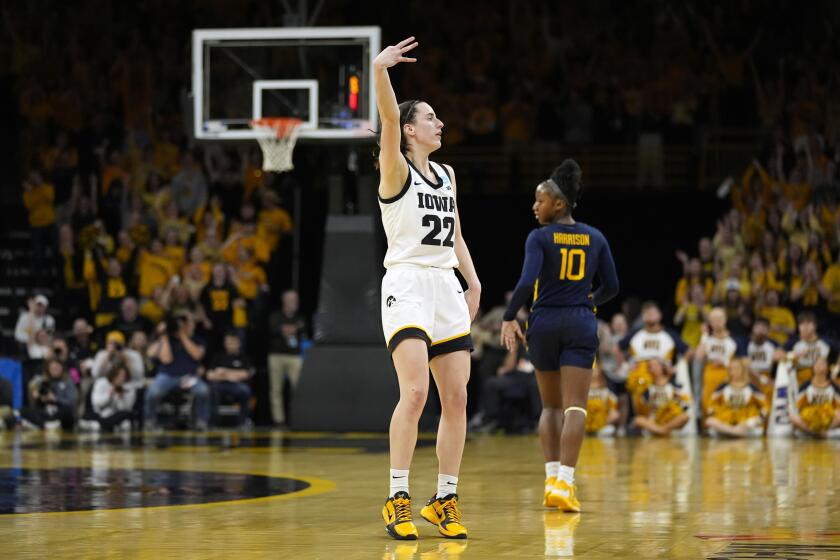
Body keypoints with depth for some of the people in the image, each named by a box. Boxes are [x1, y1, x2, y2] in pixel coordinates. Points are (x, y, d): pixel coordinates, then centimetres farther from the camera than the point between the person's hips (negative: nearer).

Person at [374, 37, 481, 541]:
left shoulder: (447, 174, 18)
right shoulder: (396, 169, -3)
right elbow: (389, 119, -20)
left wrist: (473, 282, 14)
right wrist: (379, 70, -36)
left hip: (446, 287, 7)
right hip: (407, 285, -7)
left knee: (457, 397, 2)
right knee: (415, 391, -19)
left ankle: (445, 500, 9)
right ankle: (398, 500, -14)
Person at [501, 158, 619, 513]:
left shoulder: (539, 238, -5)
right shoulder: (595, 238, 6)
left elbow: (527, 282, -17)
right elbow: (611, 287, 8)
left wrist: (509, 318, -8)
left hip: (545, 323, -1)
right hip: (581, 325, 1)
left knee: (551, 406, 14)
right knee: (575, 407, -6)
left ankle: (552, 478, 8)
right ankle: (564, 483, -19)